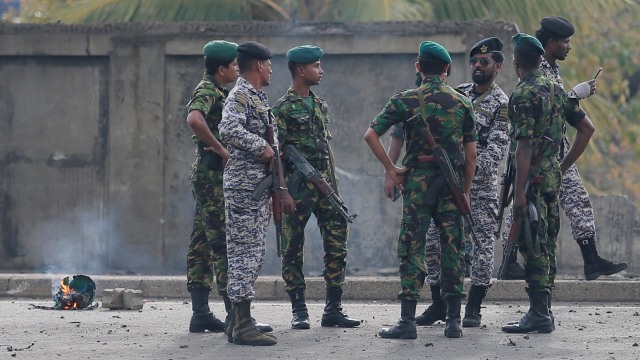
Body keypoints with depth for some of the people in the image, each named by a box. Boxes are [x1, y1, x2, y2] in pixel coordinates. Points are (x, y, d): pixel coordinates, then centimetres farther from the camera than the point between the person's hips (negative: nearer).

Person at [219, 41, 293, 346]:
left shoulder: (257, 97, 19)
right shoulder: (240, 95, -12)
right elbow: (229, 129, -29)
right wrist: (261, 147, -22)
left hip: (258, 185, 10)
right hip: (243, 185, -10)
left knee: (253, 254, 11)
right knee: (244, 252, -10)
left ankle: (240, 321, 15)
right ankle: (242, 325, -11)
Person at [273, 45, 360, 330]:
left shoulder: (320, 105, 16)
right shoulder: (283, 108, -6)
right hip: (297, 185, -7)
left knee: (337, 242, 1)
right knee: (293, 247, 0)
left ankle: (333, 309, 6)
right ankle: (299, 311, 5)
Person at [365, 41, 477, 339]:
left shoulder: (405, 101, -2)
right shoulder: (462, 103, 5)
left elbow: (371, 135, -7)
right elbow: (471, 153, 6)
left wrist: (391, 169, 0)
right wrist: (466, 191, 13)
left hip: (417, 182, -2)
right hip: (452, 181, 2)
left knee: (412, 249, 0)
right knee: (452, 249, 6)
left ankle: (407, 321, -5)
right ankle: (453, 321, 6)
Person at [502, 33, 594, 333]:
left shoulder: (523, 95, -13)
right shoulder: (555, 89, 13)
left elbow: (524, 145, -20)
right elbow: (586, 128, 16)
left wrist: (519, 192, -20)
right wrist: (564, 167, 17)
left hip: (533, 177, -9)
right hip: (553, 177, 9)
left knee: (532, 247, -7)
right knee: (544, 246, 13)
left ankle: (538, 315, -9)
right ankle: (541, 311, 18)